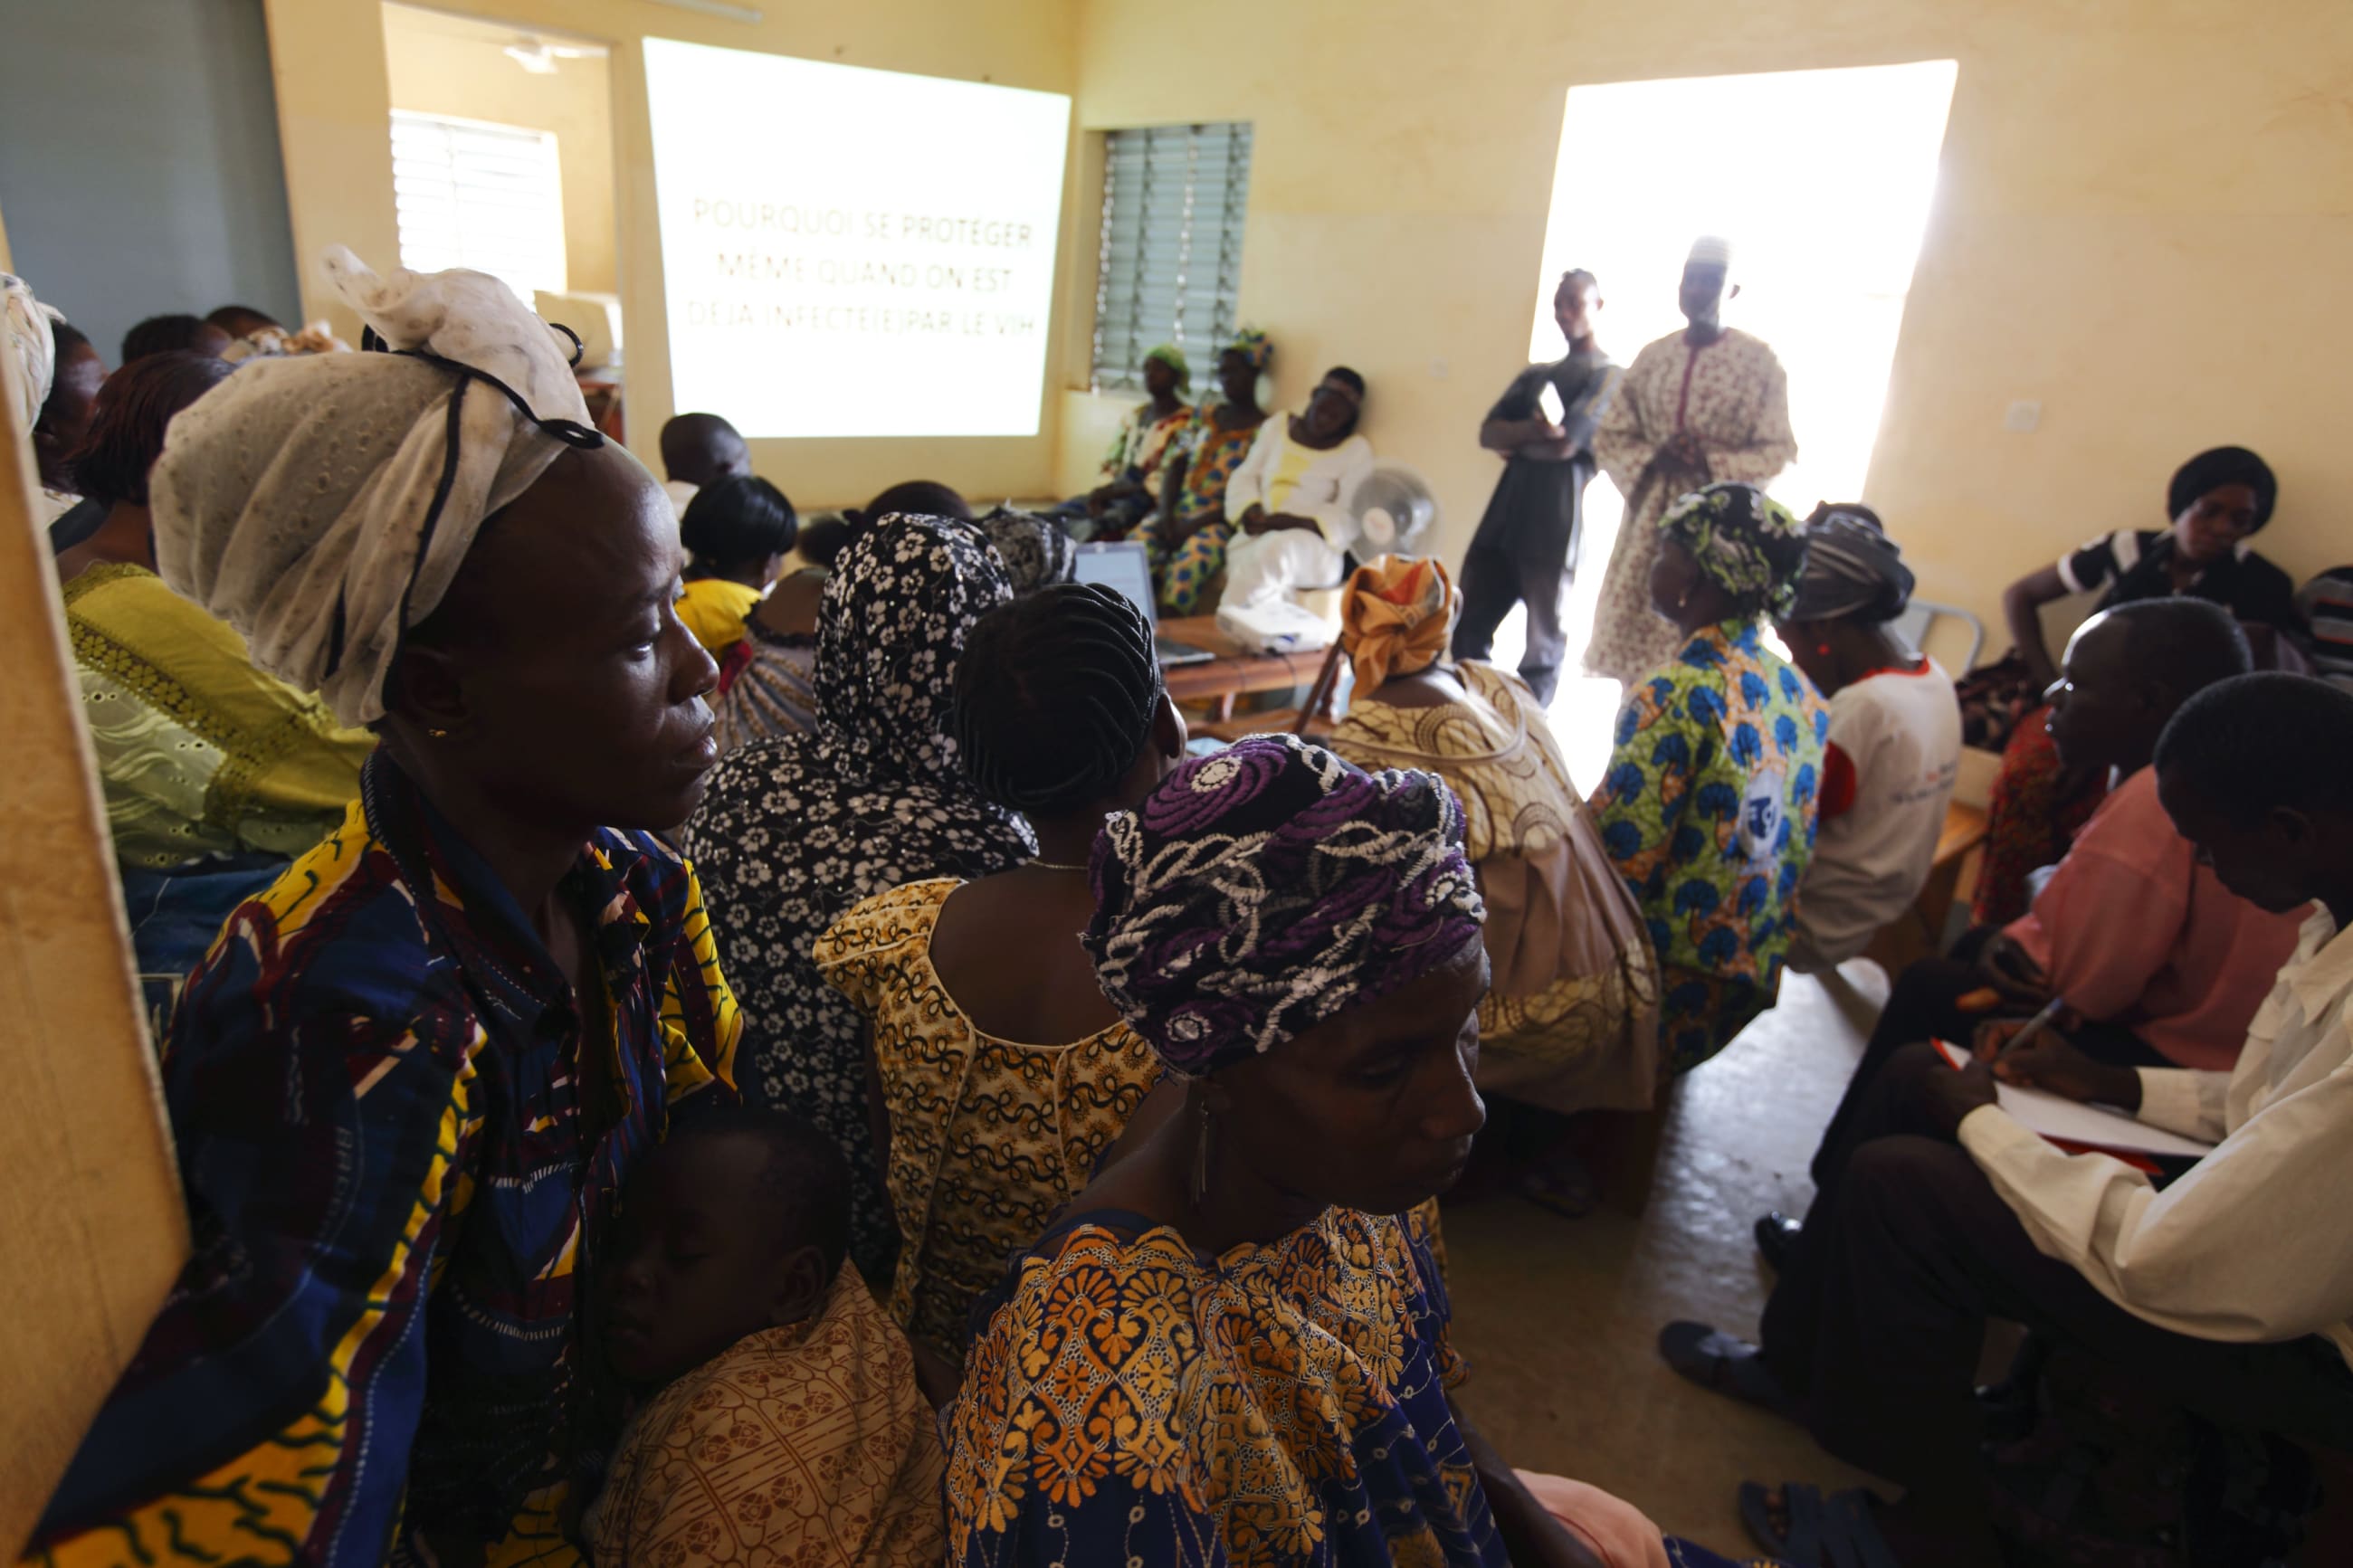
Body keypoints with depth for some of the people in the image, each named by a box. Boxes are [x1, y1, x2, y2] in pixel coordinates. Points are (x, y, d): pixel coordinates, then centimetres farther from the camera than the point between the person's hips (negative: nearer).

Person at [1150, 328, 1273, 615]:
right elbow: (1175, 466, 13)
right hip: (1177, 514, 5)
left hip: (1221, 523, -4)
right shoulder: (1204, 413, 19)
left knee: (1185, 567, -37)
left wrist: (1195, 525, -15)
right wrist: (1166, 515, -6)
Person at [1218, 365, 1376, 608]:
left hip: (1314, 547, -2)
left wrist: (1299, 523, -19)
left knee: (1275, 550, -38)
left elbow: (1350, 519, -2)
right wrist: (1248, 509, -6)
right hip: (1256, 538, 3)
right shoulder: (1276, 427, 20)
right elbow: (1245, 477, 17)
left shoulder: (1357, 450, 7)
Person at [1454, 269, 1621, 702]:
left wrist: (1516, 444, 6)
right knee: (1470, 627, 4)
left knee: (1543, 641, 1)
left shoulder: (1608, 375, 3)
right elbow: (1488, 434, 9)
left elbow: (1565, 444, -10)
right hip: (1506, 507, 6)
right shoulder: (1535, 375, 22)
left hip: (1556, 513, -6)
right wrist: (1532, 431, -8)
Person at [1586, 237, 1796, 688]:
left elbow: (1779, 452, -3)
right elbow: (1609, 439, 9)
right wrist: (1653, 457, -9)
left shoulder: (1759, 360, -2)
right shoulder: (1651, 357, 10)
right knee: (1632, 644, 4)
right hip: (1651, 519, 4)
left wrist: (1713, 462, -17)